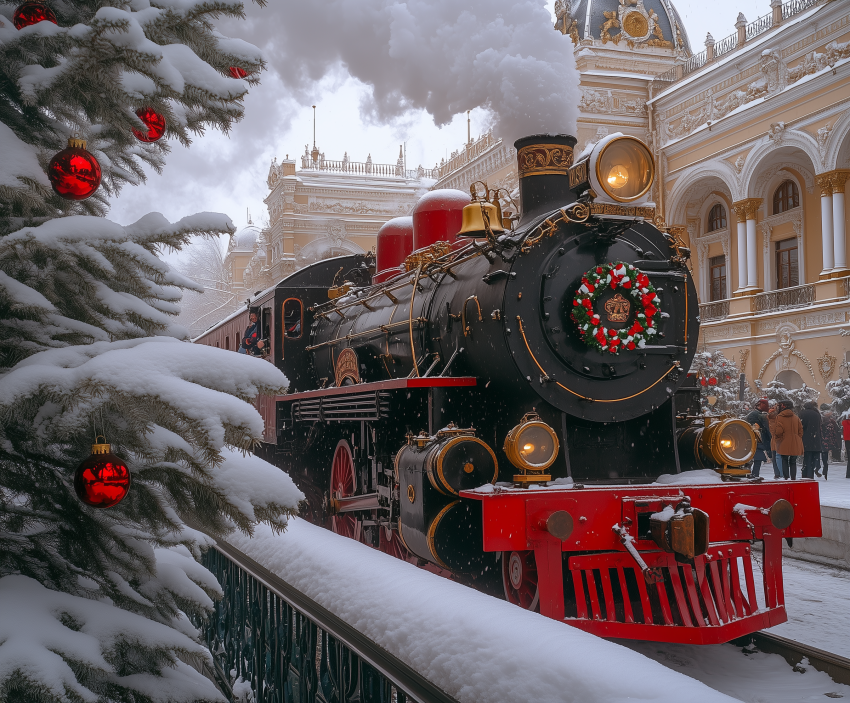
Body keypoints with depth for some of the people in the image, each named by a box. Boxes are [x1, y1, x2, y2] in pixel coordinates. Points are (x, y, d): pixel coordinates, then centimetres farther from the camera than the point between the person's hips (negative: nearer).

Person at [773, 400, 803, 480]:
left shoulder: (779, 417, -7)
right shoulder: (796, 418, 9)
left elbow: (778, 431, -14)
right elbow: (800, 431, 9)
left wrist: (777, 437, 5)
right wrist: (798, 440, 15)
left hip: (784, 445, -4)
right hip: (795, 445, 4)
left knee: (784, 461, 3)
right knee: (793, 462, 11)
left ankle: (785, 477, -3)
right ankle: (793, 478, 8)